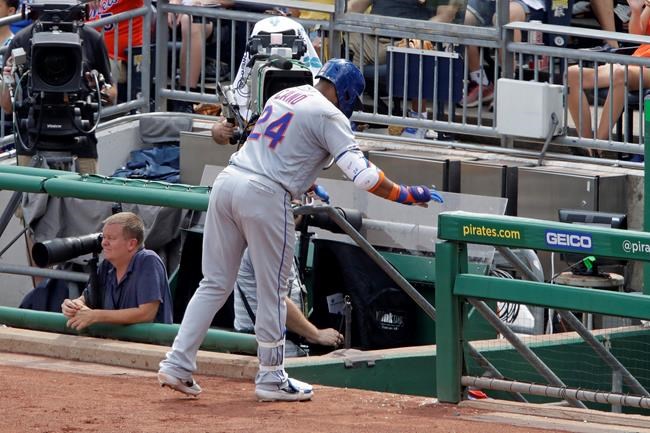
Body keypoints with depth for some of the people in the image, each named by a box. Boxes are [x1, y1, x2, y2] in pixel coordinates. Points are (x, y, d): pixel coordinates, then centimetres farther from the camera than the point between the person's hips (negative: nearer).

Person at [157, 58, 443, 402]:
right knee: (272, 291, 6)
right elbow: (360, 173, -11)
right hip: (264, 196, -7)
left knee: (215, 283, 12)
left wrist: (307, 185, 47)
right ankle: (271, 379, 13)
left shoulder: (283, 96, 21)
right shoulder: (330, 116, -2)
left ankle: (178, 364, 5)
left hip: (227, 181, 7)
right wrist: (406, 195, -3)